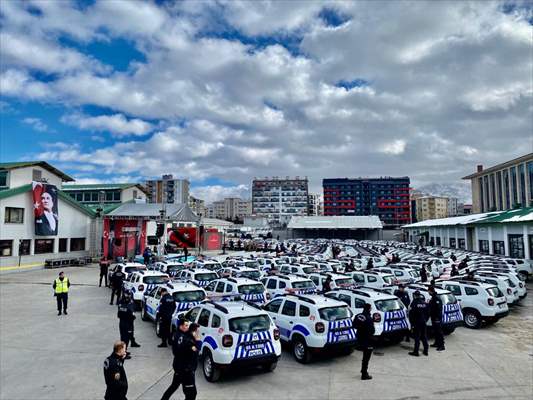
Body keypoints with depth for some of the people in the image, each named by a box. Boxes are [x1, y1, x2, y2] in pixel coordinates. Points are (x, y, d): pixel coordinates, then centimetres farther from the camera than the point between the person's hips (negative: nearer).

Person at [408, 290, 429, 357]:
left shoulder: (414, 303, -13)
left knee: (417, 337, -3)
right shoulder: (425, 303, 5)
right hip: (423, 322, 6)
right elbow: (427, 313, 12)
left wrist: (412, 323, -5)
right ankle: (425, 350, 22)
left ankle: (416, 351, 0)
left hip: (417, 323, -6)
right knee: (424, 337, 15)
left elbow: (411, 314, -13)